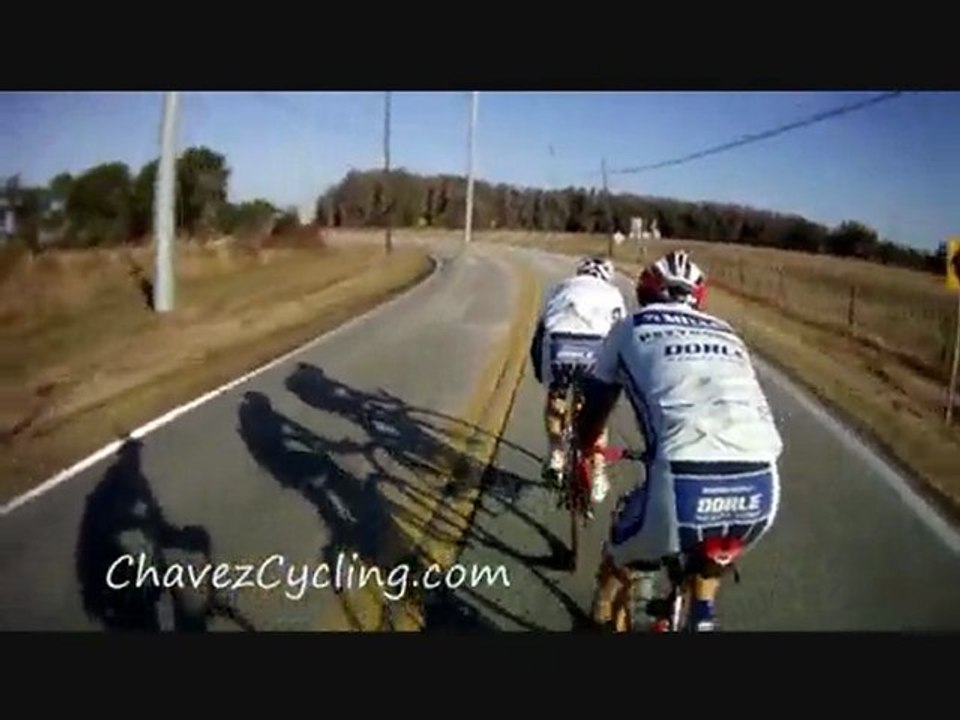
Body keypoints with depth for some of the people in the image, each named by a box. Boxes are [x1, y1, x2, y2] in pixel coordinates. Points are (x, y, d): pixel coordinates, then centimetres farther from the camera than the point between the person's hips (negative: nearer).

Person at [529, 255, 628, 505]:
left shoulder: (562, 287, 34)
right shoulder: (612, 292, 33)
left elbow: (539, 334, 32)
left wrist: (539, 372, 41)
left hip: (559, 343, 0)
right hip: (597, 347, 0)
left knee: (555, 397, 31)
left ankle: (555, 455, 22)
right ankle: (597, 479, 26)